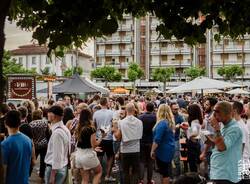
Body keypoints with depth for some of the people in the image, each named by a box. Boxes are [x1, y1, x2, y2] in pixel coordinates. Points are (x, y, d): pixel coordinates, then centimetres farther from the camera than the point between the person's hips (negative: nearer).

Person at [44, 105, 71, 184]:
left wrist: (53, 174, -18)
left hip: (56, 168, -9)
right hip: (63, 166, 9)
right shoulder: (64, 129, 7)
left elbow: (57, 155, -23)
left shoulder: (57, 132, -22)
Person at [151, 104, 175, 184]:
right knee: (167, 170, 16)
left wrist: (152, 151, -14)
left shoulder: (161, 123, -20)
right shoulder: (170, 122, 7)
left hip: (163, 150, -8)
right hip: (169, 149, 8)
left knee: (164, 172, 1)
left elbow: (157, 140, -20)